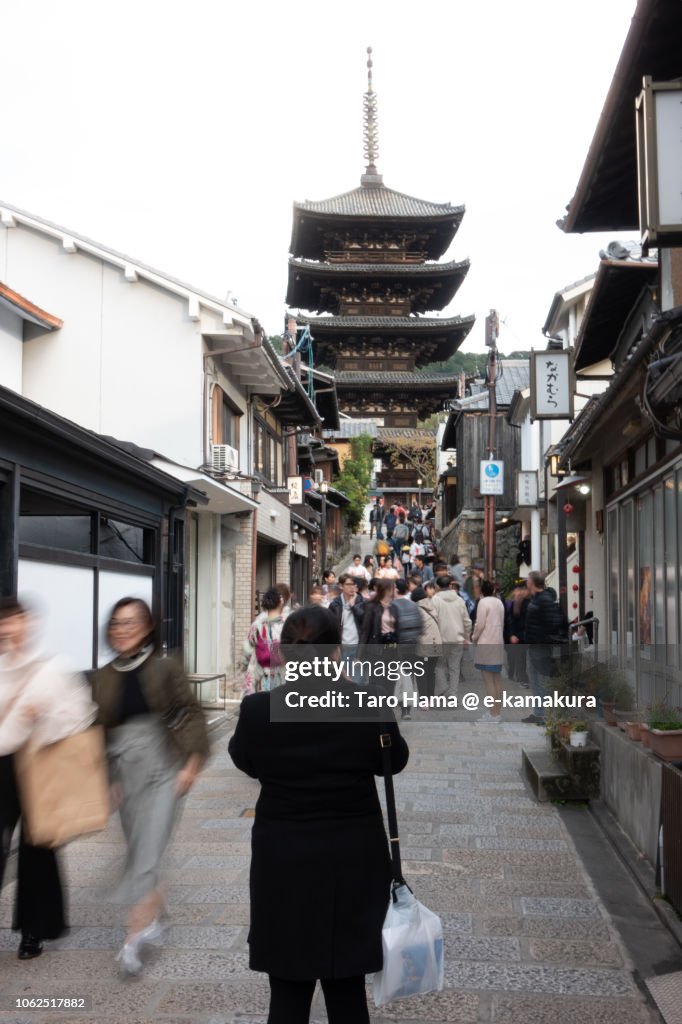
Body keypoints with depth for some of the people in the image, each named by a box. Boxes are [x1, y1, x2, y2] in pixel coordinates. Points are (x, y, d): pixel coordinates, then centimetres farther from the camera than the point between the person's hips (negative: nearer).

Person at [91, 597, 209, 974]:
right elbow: (98, 731, 9)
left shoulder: (166, 668, -7)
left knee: (148, 853, -11)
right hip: (125, 773, 4)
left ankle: (135, 935, -9)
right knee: (138, 853, 13)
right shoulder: (103, 677, 3)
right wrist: (107, 780, 8)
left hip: (163, 770, -4)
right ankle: (155, 915, 34)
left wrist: (192, 763, -7)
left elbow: (192, 714, -3)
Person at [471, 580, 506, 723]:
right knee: (497, 679, 11)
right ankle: (497, 711, 15)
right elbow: (502, 623, 12)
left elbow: (480, 624, -12)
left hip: (486, 644, -8)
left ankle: (493, 714, -6)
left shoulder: (483, 602, -10)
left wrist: (474, 638, 3)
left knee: (489, 680, -6)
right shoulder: (499, 602, 11)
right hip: (498, 644, 8)